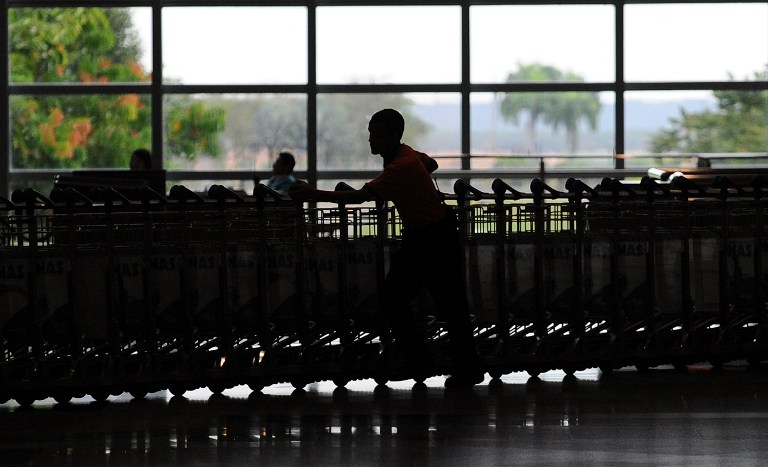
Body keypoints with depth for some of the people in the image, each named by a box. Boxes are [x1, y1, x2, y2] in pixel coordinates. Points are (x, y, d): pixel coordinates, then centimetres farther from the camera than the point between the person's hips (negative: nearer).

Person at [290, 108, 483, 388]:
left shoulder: (402, 166, -27)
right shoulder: (409, 155, 2)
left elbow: (360, 196, -35)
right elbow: (432, 164, 26)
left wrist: (314, 195, -35)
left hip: (438, 240, -10)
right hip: (415, 238, 10)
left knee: (451, 307, -1)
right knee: (393, 301, 4)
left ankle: (468, 371, 9)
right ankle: (419, 363, 12)